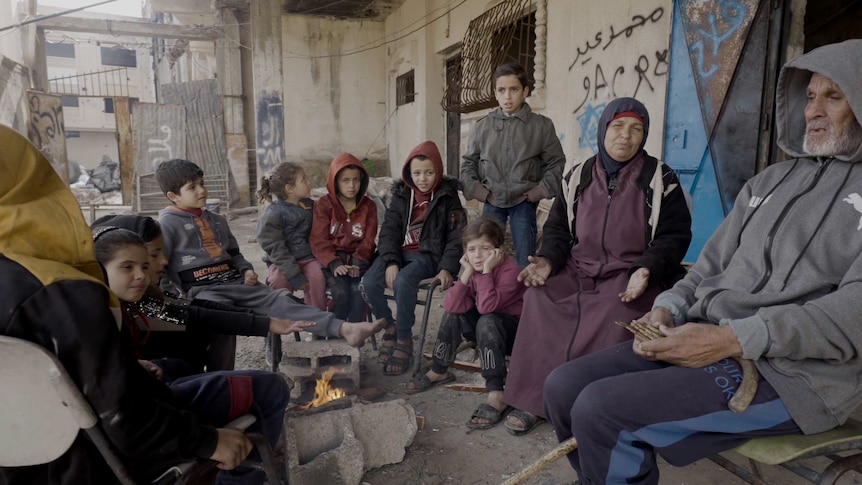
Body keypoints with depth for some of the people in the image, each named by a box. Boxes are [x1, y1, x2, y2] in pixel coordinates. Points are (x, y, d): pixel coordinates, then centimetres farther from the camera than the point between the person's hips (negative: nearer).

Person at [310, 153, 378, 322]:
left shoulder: (369, 206, 8)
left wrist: (358, 262, -16)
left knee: (359, 290, -26)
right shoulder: (323, 204, 1)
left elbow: (368, 240, 2)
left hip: (357, 259, 2)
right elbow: (319, 241, -6)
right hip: (332, 259, -1)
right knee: (340, 292, -27)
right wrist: (334, 263, -21)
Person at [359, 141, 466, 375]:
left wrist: (447, 268, -17)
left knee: (403, 282, -35)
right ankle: (389, 327, 4)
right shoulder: (401, 194, 9)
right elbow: (389, 231, 3)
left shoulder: (448, 197, 1)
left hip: (428, 255, -4)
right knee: (368, 284, -23)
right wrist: (391, 262, -14)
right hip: (398, 252, 4)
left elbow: (456, 237, -2)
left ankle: (404, 341, -14)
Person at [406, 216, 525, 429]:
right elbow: (451, 306, -17)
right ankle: (439, 372, 9)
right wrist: (466, 274, -23)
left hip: (517, 332, -7)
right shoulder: (472, 269, -3)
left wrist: (486, 271, -35)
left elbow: (486, 306, -39)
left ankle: (496, 395, -33)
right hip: (490, 332, 7)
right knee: (453, 314, -7)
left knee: (487, 322, -34)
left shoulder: (510, 271, -24)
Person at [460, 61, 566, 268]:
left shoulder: (542, 125, -1)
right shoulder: (483, 126, 2)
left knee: (526, 259, 0)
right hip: (492, 202, 2)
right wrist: (481, 193, -2)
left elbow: (556, 163, 3)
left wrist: (537, 193, -6)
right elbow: (468, 163, 9)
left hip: (524, 202, -1)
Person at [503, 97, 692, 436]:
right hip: (577, 271, 3)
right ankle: (532, 400, -14)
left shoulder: (660, 179, 2)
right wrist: (548, 260, -8)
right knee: (539, 297, -24)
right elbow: (558, 228, 13)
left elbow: (674, 236, 0)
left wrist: (646, 270, -19)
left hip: (632, 276, -2)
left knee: (616, 311, -34)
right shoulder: (578, 178, 10)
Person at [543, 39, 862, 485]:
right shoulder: (769, 180, 18)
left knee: (600, 409, -24)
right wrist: (668, 309, -3)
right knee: (563, 388, -7)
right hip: (708, 339, 6)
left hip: (791, 372, -6)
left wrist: (734, 338, -24)